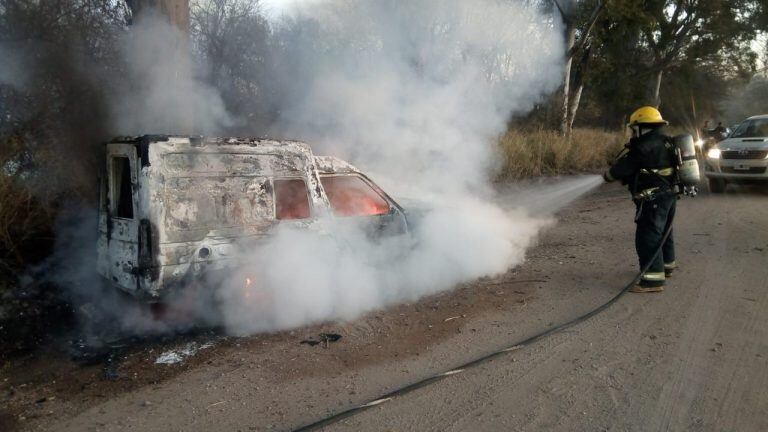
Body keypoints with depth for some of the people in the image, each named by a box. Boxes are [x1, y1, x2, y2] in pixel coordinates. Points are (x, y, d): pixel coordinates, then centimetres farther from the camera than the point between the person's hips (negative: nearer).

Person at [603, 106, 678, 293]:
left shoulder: (644, 146, -17)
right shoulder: (667, 142, 14)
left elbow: (623, 166, -12)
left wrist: (608, 175, 7)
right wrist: (626, 177, 19)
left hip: (653, 198, -10)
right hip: (669, 194, 10)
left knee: (647, 237, -10)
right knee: (663, 233, 25)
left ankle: (654, 279, -12)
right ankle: (667, 266, 43)